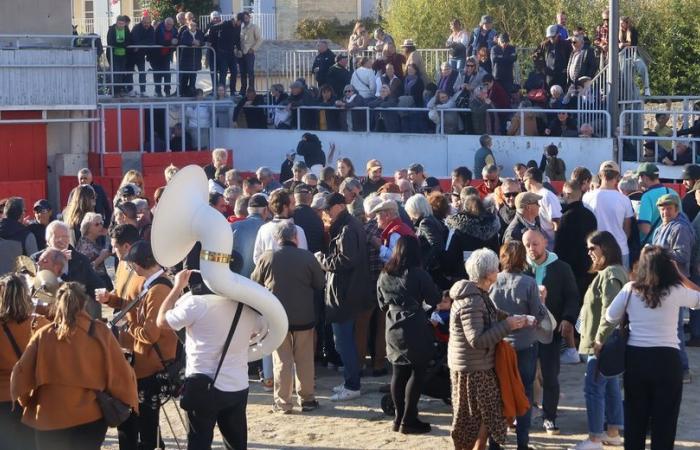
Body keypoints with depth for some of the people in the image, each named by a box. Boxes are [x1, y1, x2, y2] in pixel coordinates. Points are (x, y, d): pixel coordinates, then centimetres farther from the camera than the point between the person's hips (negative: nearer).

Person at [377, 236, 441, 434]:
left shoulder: (384, 275, 6)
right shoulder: (418, 274, -11)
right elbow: (434, 299, -4)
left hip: (394, 328, 6)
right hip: (415, 328, -5)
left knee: (399, 373, 13)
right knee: (417, 372, 1)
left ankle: (399, 417, 16)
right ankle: (408, 420, -1)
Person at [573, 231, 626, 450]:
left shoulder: (610, 275, -19)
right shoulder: (608, 272, 14)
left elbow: (609, 311, -26)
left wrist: (600, 340, -25)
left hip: (603, 343, -11)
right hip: (609, 342, 11)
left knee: (593, 388, -8)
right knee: (610, 386, 15)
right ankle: (613, 432, 23)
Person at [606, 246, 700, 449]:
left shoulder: (630, 289, -2)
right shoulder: (676, 291, -6)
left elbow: (611, 316, 5)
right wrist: (681, 277, 11)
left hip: (635, 358, 2)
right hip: (666, 359, -2)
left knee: (635, 417, 15)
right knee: (665, 418, 7)